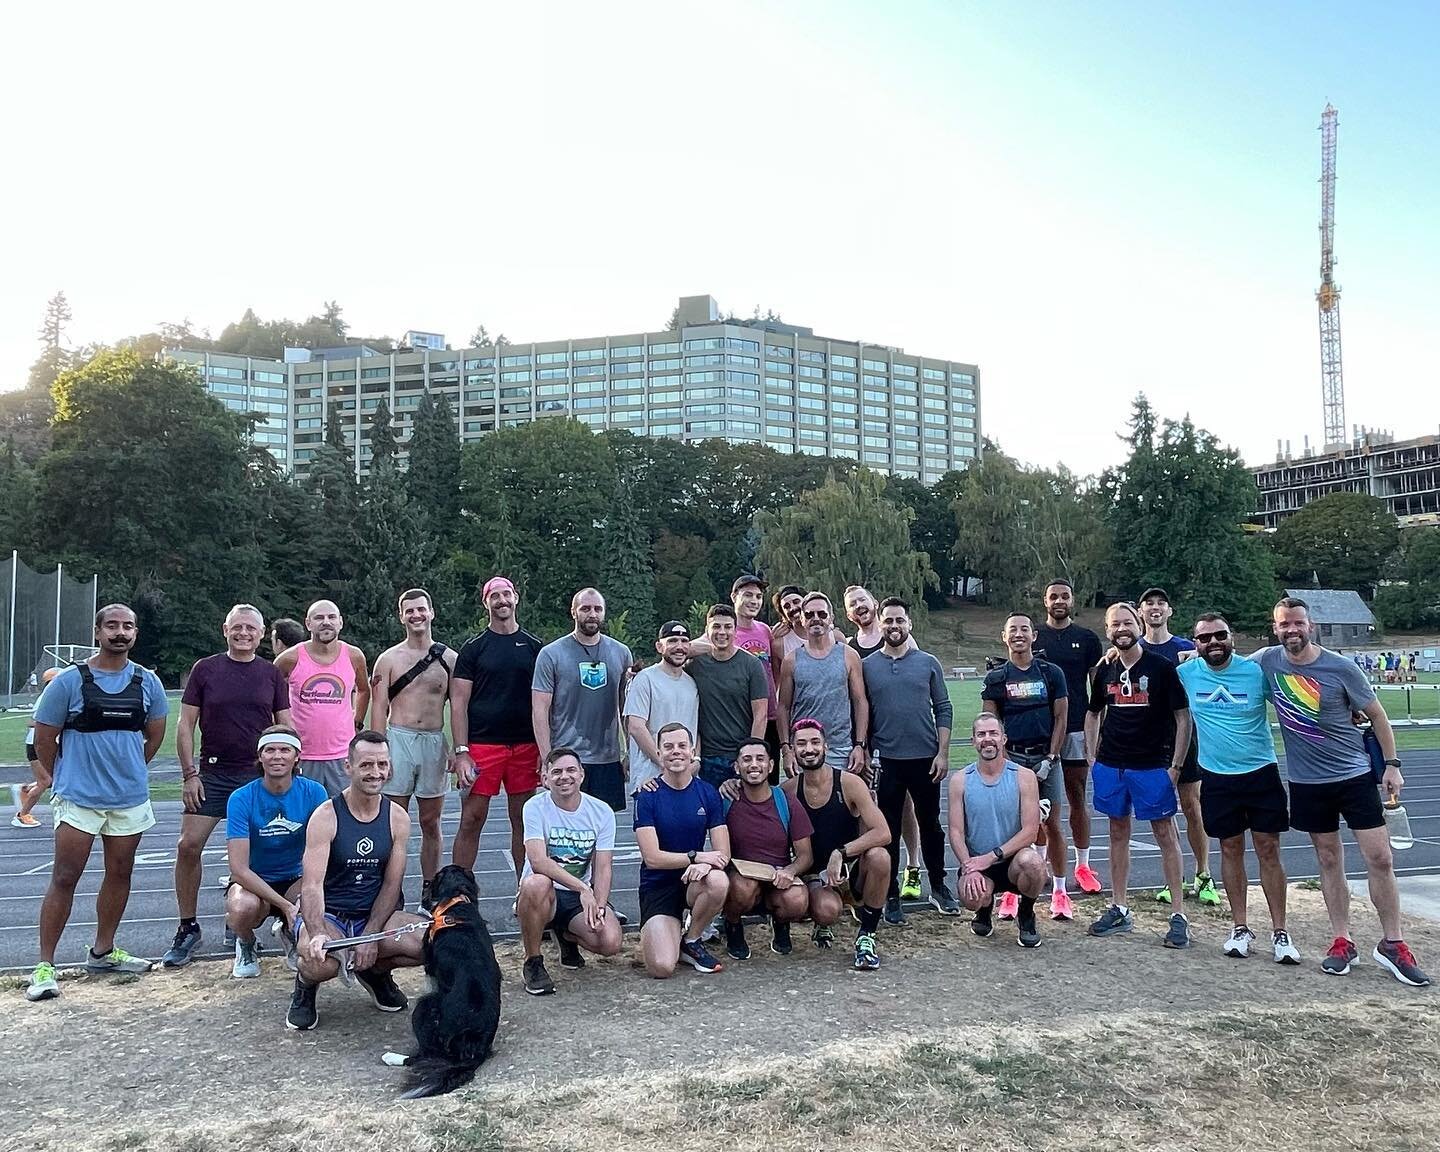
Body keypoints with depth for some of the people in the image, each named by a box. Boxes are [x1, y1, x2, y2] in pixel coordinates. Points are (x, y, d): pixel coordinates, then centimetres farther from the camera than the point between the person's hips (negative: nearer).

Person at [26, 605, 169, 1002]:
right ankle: (44, 965, 8)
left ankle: (103, 951, 28)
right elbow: (44, 737, 0)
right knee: (64, 878, -2)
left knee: (120, 874, 12)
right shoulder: (69, 681, -8)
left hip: (130, 798, 4)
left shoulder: (147, 682, 1)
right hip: (78, 798, -4)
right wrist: (57, 777, 10)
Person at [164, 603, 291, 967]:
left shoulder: (272, 674, 6)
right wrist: (189, 774, -4)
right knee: (188, 846, -7)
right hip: (212, 773, 0)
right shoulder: (205, 669, 3)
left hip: (259, 775, 1)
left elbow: (285, 727, 8)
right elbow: (185, 725, 3)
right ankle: (188, 928, 8)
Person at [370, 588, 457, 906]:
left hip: (435, 743, 1)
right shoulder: (389, 659, 5)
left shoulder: (449, 658, 6)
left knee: (431, 823, 9)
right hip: (398, 740, -1)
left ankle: (429, 891, 18)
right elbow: (379, 710, 2)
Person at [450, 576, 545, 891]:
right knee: (471, 820, 0)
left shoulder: (534, 647, 9)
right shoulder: (473, 648, 4)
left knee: (523, 821, 9)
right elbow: (458, 703, -1)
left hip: (526, 746, 2)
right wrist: (461, 753, -9)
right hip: (482, 745, -2)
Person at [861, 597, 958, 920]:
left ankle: (938, 887, 28)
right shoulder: (866, 666, 2)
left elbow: (943, 709, 4)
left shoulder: (928, 663, 3)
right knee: (888, 831, 6)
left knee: (930, 824, 12)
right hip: (886, 760, 0)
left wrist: (943, 753, -3)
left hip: (925, 758, 1)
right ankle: (891, 896, 16)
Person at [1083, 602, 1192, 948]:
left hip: (1152, 766, -4)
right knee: (1118, 833, 11)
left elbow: (1183, 718, -6)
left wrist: (1175, 766, -11)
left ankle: (1179, 916, 7)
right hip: (1111, 765, 5)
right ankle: (1119, 910, 20)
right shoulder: (1105, 670, 6)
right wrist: (1091, 758, 9)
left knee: (1165, 834, 0)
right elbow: (1094, 714, 17)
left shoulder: (1161, 667, -7)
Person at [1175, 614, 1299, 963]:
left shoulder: (1255, 671, -9)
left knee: (1268, 850, 2)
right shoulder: (1186, 673, -4)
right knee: (1231, 850, 10)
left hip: (1261, 773, -1)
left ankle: (1279, 932, 12)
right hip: (1217, 777, 1)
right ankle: (1240, 927, 21)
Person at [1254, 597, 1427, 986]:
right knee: (1330, 861, 10)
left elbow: (1376, 713, -2)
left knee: (1380, 858, -2)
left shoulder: (1340, 668, -11)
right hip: (1307, 782, 2)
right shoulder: (1267, 661, -6)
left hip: (1355, 775, -2)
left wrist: (1392, 764, -3)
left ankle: (1392, 945, 12)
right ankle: (1342, 942, 20)